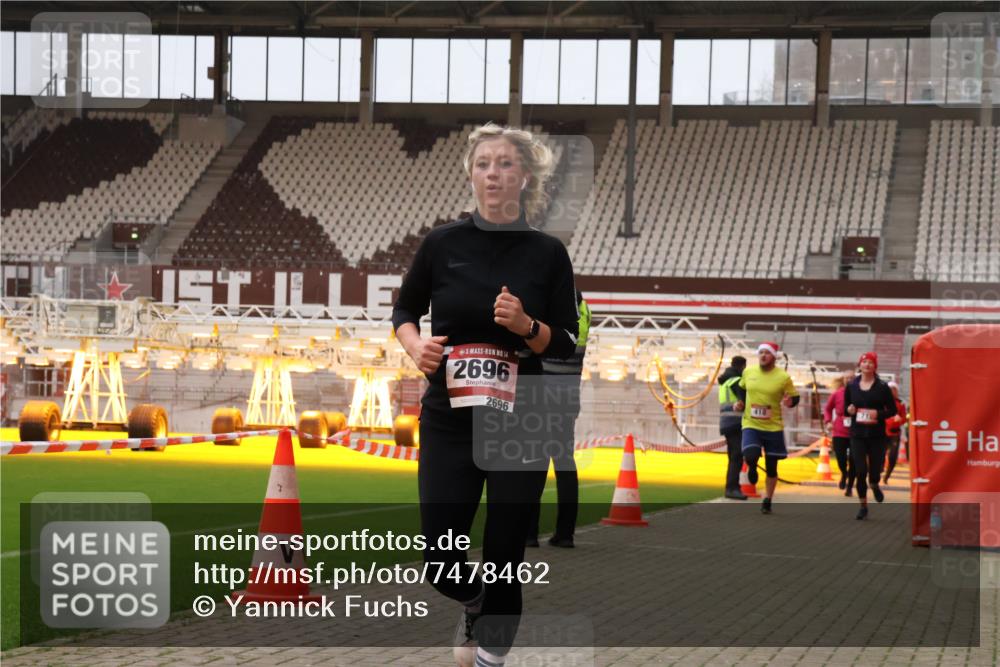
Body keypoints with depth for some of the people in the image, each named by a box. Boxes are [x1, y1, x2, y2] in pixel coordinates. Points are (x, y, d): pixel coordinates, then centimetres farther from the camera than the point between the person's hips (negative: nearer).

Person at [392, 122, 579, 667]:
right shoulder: (442, 244, -1)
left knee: (504, 561, 2)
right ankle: (474, 602, 36)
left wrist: (527, 327, -19)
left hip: (522, 422, -1)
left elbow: (567, 345, 0)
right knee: (441, 564, 0)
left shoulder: (548, 253, -2)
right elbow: (404, 310, 13)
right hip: (449, 419, 1)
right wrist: (415, 344, -8)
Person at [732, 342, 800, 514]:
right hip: (751, 424, 1)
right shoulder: (748, 372, 0)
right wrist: (740, 403, 3)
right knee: (750, 456, -25)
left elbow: (795, 397, 1)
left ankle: (767, 501, 26)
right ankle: (752, 467, 14)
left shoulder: (783, 377, -9)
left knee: (771, 467, 8)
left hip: (773, 427, -1)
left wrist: (790, 402, -21)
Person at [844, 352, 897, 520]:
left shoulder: (882, 387, -2)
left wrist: (879, 414, -17)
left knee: (875, 471, 0)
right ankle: (863, 506, 9)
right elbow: (846, 407, 15)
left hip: (877, 435, -1)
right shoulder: (851, 386, 4)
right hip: (857, 435, 1)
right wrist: (849, 410, -9)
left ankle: (874, 485, 38)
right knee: (860, 471, -6)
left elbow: (892, 410, 1)